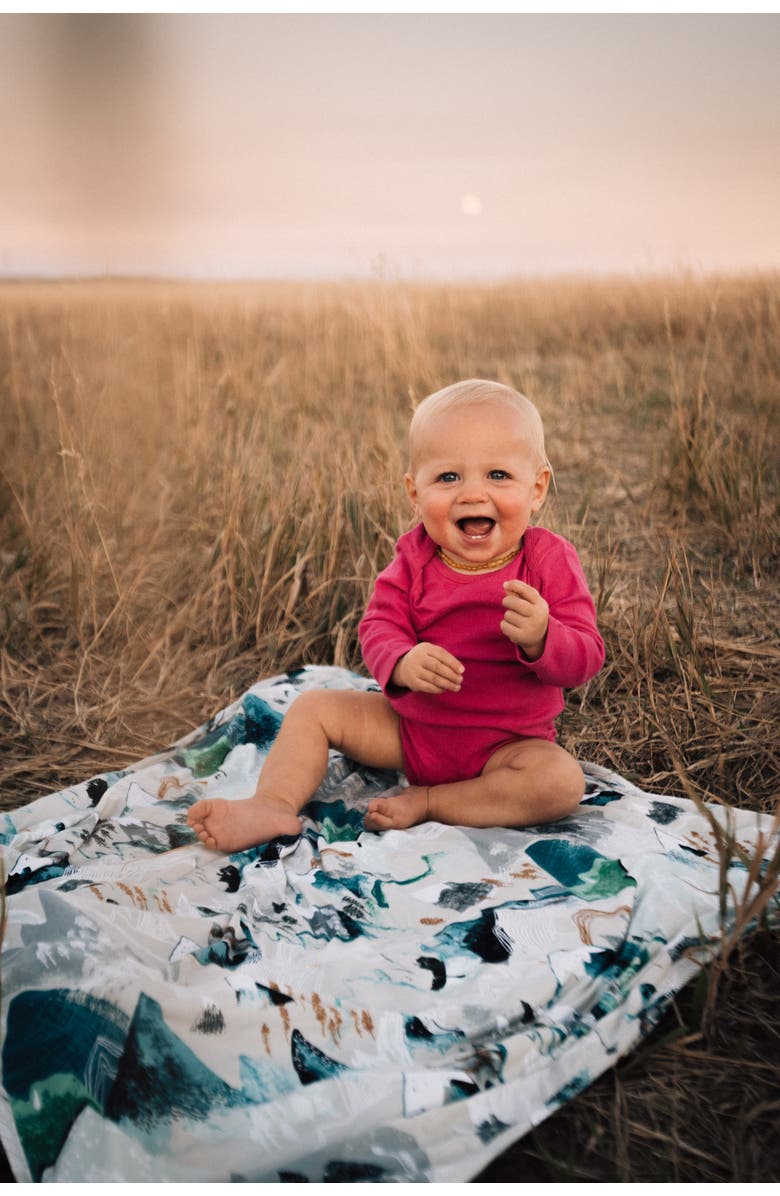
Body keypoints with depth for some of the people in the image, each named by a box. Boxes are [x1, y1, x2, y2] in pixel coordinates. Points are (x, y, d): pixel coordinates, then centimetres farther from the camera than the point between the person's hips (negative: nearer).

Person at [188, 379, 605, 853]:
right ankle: (272, 806, -10)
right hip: (408, 726, 3)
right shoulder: (415, 560, -6)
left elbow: (586, 658, -18)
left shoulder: (550, 561, -14)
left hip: (507, 740, -2)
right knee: (314, 706, -1)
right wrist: (402, 663, -35)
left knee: (562, 783, -30)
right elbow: (378, 627, -11)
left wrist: (540, 638, -41)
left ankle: (427, 803, -18)